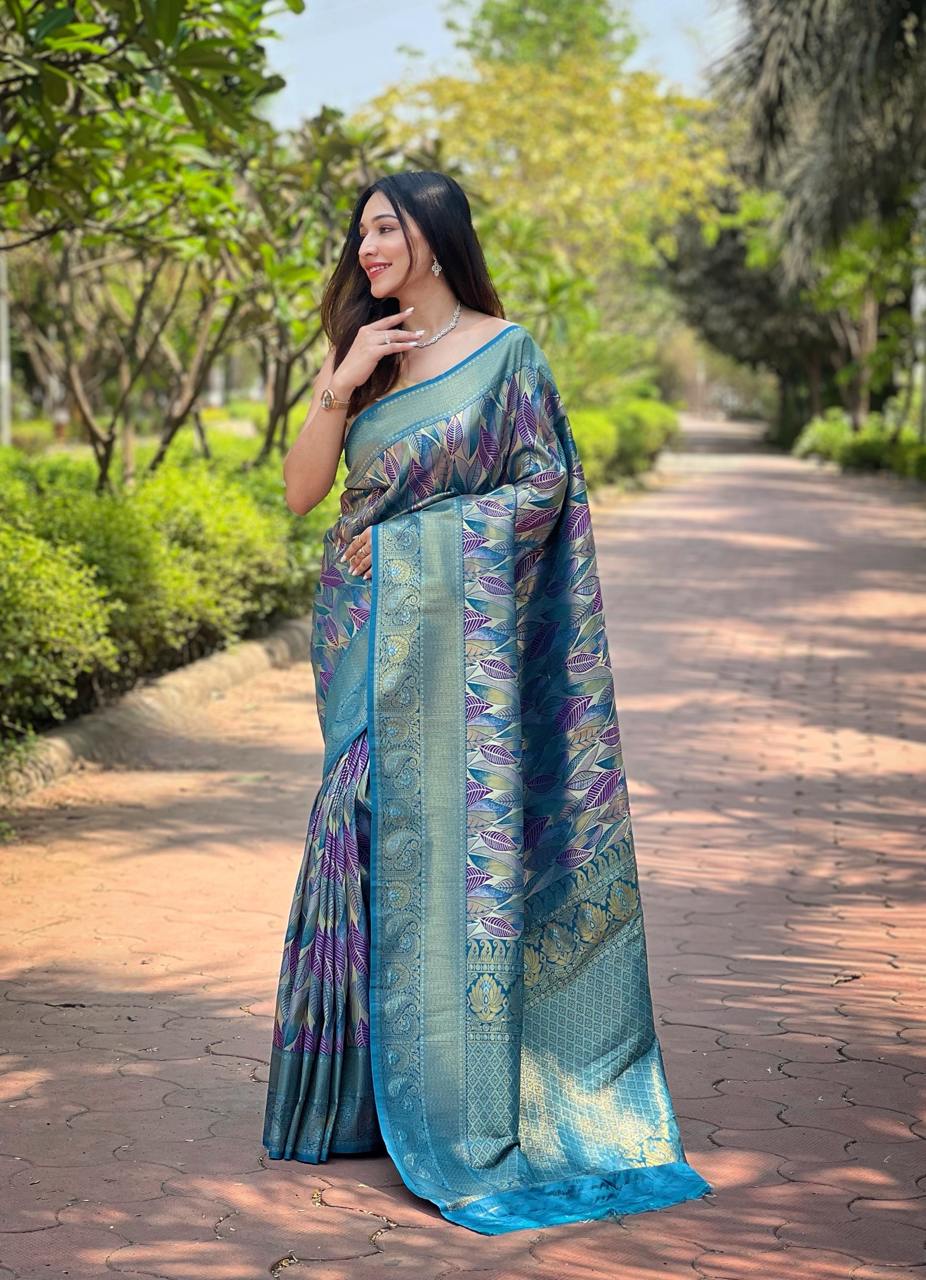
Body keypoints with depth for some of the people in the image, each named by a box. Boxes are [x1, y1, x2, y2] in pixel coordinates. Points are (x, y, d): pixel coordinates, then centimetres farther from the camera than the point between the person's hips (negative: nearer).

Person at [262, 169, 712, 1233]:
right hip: (365, 629, 5)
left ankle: (470, 1106, 3)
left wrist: (442, 528, -8)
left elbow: (546, 482, -2)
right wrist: (341, 386, -7)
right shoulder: (357, 355, 12)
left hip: (457, 626, -5)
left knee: (459, 830, -5)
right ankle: (370, 1085, 16)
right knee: (371, 832, 6)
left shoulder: (504, 348, 0)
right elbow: (301, 491, 5)